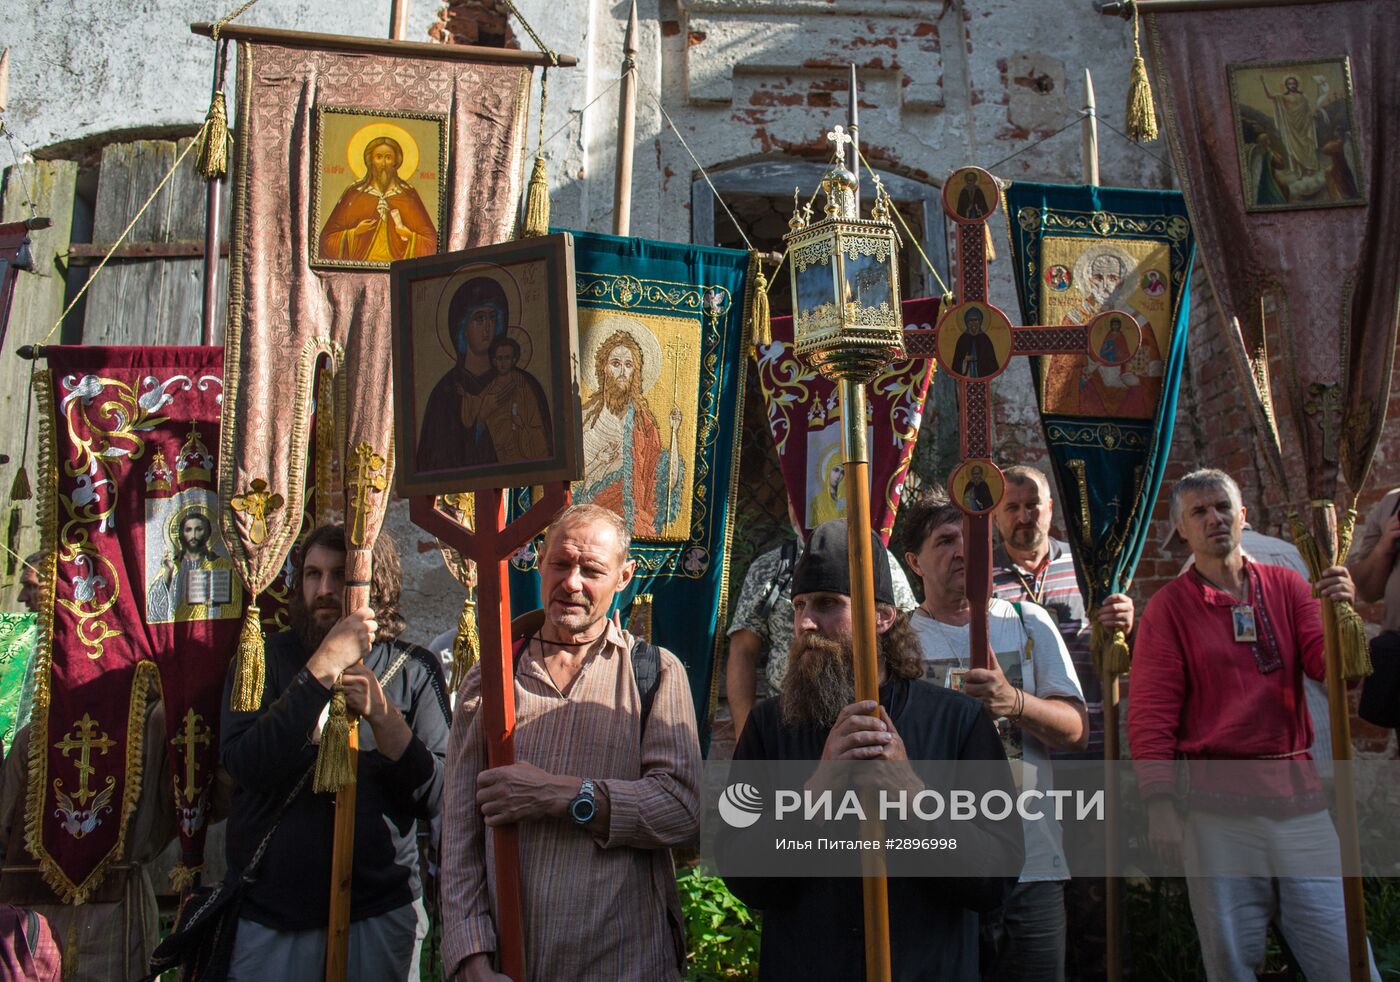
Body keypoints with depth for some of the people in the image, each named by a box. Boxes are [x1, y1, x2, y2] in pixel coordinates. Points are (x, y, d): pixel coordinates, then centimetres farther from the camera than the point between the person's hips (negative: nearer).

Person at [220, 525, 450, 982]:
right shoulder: (265, 658, 0)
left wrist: (383, 715, -20)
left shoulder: (414, 669, 0)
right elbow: (244, 765, -17)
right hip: (269, 911, 0)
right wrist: (325, 666, -21)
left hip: (381, 913, 0)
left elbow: (436, 800, -6)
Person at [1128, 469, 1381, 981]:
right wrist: (1160, 804, -11)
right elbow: (1151, 713, -4)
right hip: (1216, 801, -2)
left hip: (1298, 793, 3)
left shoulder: (1286, 586, 11)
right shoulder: (1168, 606, 1)